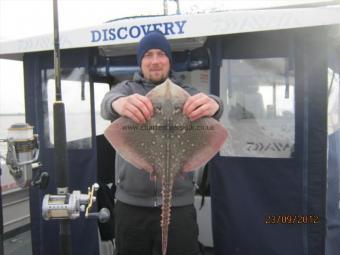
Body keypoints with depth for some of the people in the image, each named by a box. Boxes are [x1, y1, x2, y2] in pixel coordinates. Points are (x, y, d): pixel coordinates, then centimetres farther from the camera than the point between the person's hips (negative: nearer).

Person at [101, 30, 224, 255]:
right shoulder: (127, 89, 8)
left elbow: (206, 108, -13)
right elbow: (107, 101, -15)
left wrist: (213, 104, -39)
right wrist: (118, 103, -41)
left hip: (179, 204, 0)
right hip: (131, 204, 1)